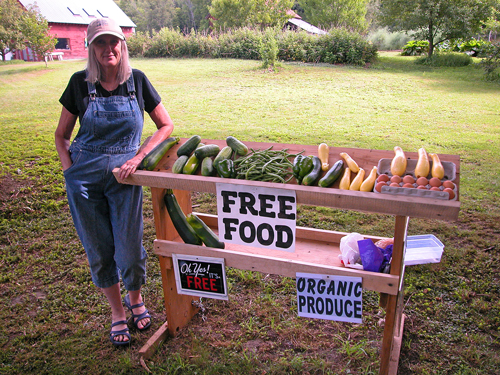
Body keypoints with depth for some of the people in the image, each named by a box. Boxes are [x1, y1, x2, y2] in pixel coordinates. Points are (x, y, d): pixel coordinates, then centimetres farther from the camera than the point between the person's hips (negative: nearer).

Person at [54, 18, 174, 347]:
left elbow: (167, 125, 2)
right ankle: (117, 312, 31)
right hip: (84, 178, 1)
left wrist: (139, 157, -9)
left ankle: (135, 299, 32)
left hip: (124, 176, -1)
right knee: (99, 250, 9)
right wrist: (70, 169, -5)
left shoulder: (137, 80, -1)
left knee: (130, 249, 0)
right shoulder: (80, 83, 0)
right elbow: (61, 135, 9)